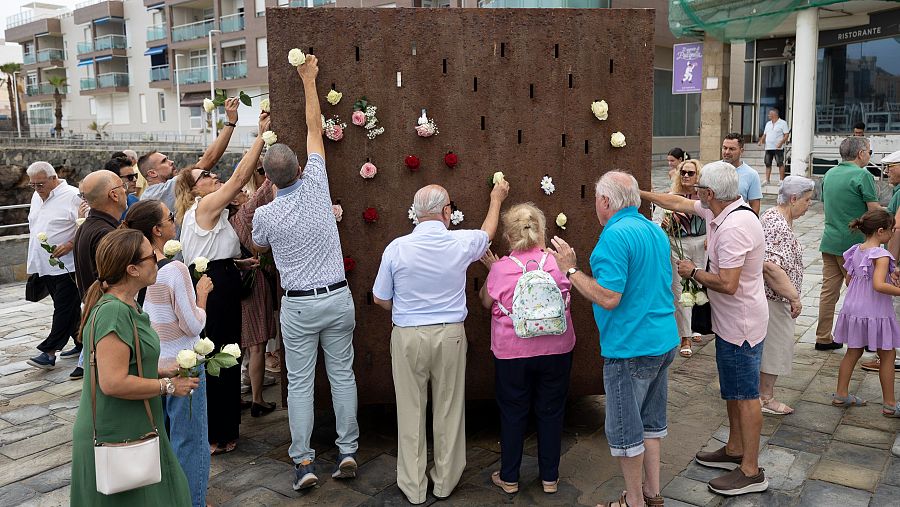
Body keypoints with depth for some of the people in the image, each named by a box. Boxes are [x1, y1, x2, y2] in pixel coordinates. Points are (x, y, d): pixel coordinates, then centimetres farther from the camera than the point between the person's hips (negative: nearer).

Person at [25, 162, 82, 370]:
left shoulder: (72, 196, -11)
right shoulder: (37, 197, 15)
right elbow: (34, 228, 24)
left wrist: (69, 245, -23)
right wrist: (35, 260, 21)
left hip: (67, 265, -8)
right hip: (45, 265, 8)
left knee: (64, 308, -5)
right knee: (70, 308, 14)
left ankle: (49, 352, -5)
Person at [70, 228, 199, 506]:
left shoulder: (125, 305, 8)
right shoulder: (113, 312, -24)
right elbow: (113, 383, -29)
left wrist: (162, 373, 5)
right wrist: (168, 386, -18)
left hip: (133, 431, 10)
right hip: (116, 440, -9)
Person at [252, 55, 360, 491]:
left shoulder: (264, 215, -9)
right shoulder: (316, 185, -7)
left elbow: (259, 247, 14)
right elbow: (315, 128, 4)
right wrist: (309, 80, 14)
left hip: (298, 305, -2)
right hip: (338, 297, 2)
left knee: (300, 382, 7)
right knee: (342, 375, 10)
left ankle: (303, 460, 10)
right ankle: (347, 451, 16)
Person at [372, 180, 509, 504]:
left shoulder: (397, 248, -10)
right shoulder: (460, 243, -7)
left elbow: (380, 299, 0)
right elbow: (488, 233, 18)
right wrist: (496, 200, 35)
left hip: (407, 337, -1)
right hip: (450, 335, 1)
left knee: (411, 410, 9)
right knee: (449, 409, 13)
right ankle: (445, 481, 27)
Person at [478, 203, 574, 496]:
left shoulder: (501, 269, -13)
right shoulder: (557, 263, -8)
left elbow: (486, 302, 4)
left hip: (512, 353, -1)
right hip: (556, 350, 2)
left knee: (513, 414, 13)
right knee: (551, 412, 15)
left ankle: (509, 477, 26)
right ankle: (549, 477, 26)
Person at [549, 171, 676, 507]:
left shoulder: (615, 235, -20)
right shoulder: (655, 230, 9)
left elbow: (609, 298, -25)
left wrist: (571, 269, -15)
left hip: (630, 348, -9)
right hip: (664, 341, 9)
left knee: (624, 429, 6)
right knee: (652, 420, 20)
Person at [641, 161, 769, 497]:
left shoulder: (733, 227, -28)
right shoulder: (718, 211, 3)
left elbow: (727, 284, -29)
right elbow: (678, 203, 18)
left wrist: (693, 273, -13)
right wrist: (640, 193, 21)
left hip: (741, 324, -10)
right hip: (729, 321, 10)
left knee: (745, 395, 0)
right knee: (732, 391, 21)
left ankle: (751, 472, 11)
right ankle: (734, 450, 36)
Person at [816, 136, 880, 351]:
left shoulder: (829, 174, 11)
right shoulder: (863, 175, -13)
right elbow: (875, 211, -14)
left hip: (829, 242, 6)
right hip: (853, 243, -6)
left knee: (829, 291, 9)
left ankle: (823, 338, 13)